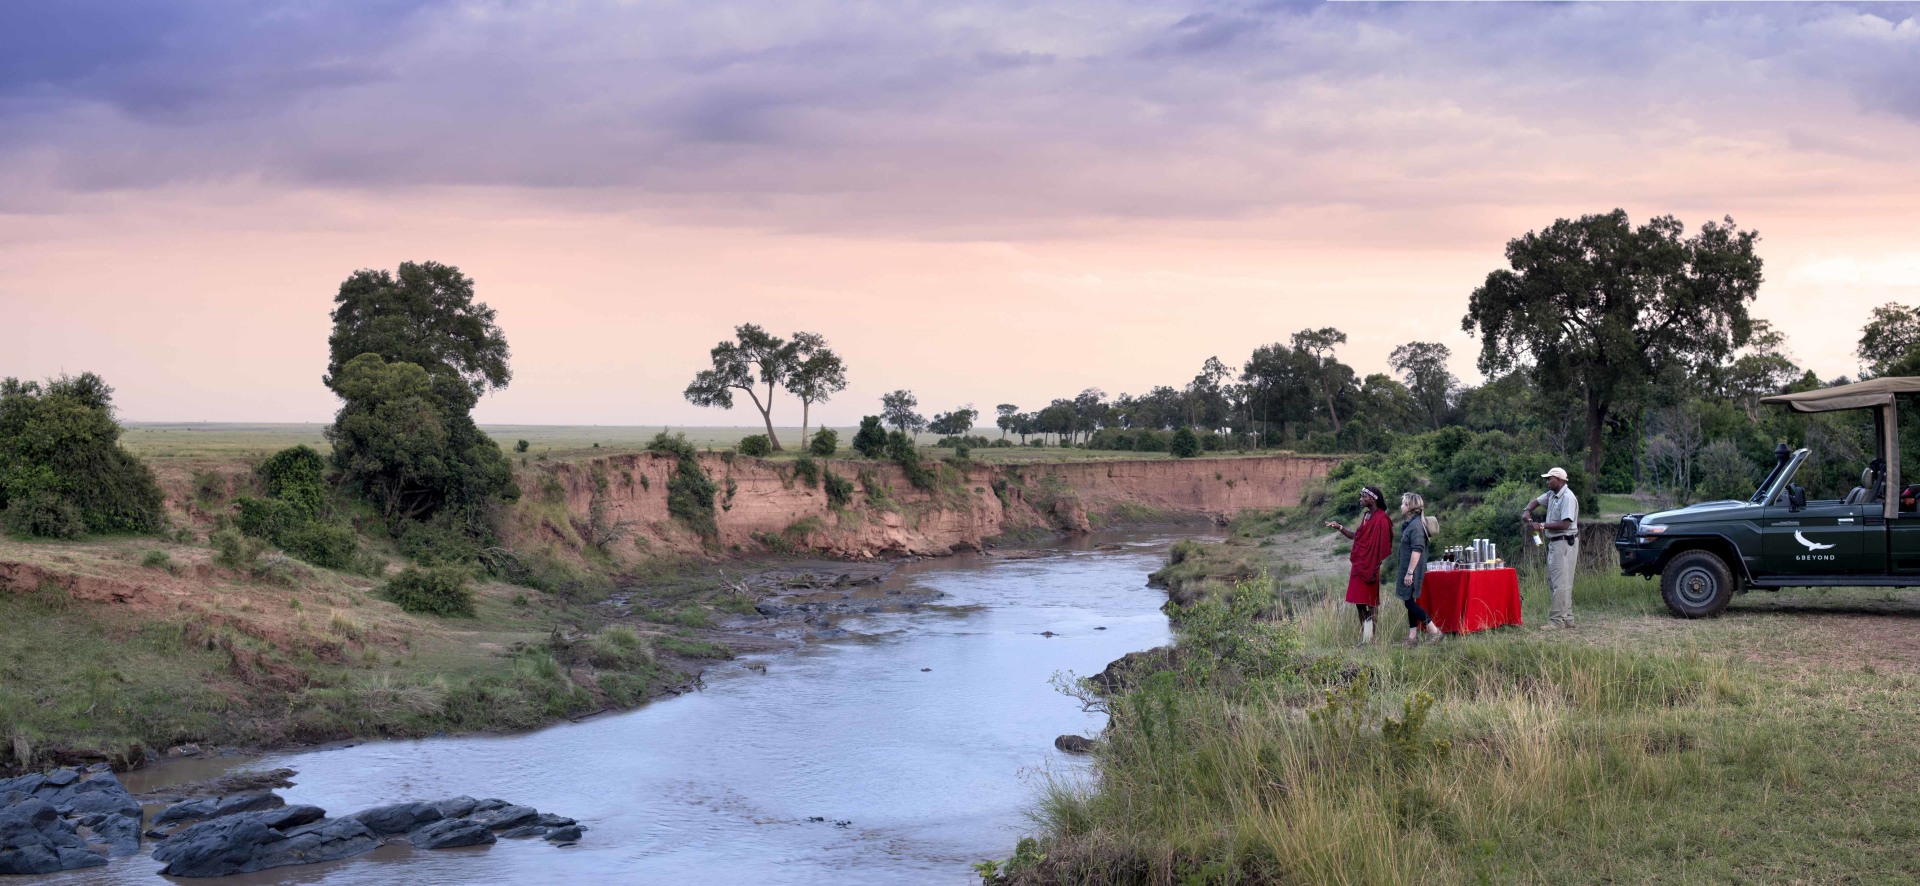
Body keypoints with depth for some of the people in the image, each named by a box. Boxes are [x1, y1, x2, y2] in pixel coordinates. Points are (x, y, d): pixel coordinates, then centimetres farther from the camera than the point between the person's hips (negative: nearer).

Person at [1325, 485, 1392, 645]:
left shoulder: (1381, 520, -15)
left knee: (1368, 603, -4)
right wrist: (1340, 528, 14)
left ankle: (1369, 636, 1)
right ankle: (1364, 634, 17)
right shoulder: (1366, 516, 12)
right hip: (1358, 564, 9)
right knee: (1359, 601, 11)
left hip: (1369, 567, -9)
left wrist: (1373, 570, -19)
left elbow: (1382, 547, -18)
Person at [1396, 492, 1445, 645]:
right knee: (1410, 602, 9)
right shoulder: (1410, 524, 13)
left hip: (1412, 570, -10)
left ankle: (1434, 630, -3)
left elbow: (1417, 550, -23)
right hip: (1407, 570, 10)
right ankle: (1412, 637, 11)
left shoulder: (1416, 525, -17)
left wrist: (1410, 572, -24)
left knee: (1410, 602, -7)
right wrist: (1403, 572, 24)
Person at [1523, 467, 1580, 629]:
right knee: (1556, 582, 12)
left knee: (1560, 583, -10)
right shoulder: (1551, 495, 12)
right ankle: (1567, 618, 17)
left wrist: (1542, 526, -20)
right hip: (1554, 543, 10)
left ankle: (1557, 620, -11)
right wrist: (1527, 511, 4)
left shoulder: (1568, 497, -17)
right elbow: (1536, 501, 26)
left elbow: (1565, 524, -23)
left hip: (1564, 543, -10)